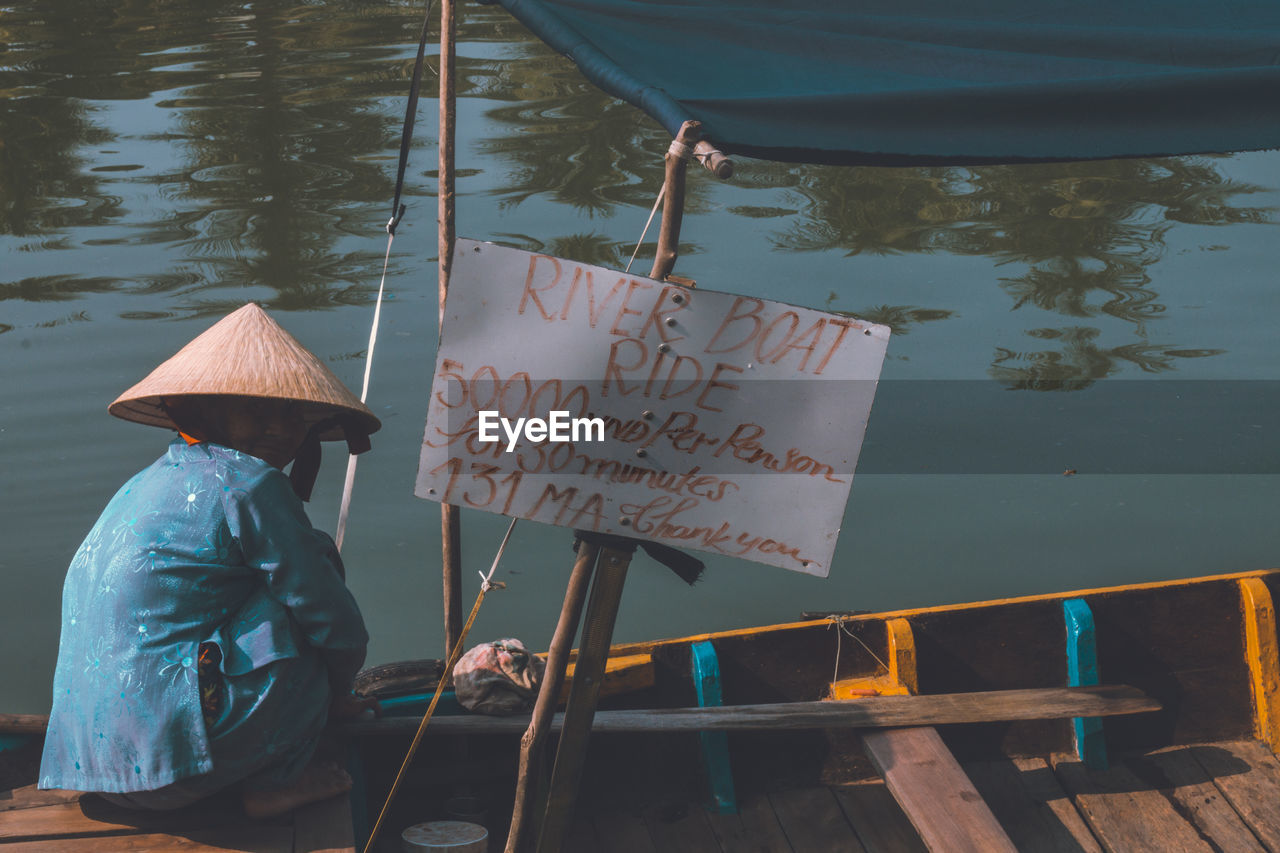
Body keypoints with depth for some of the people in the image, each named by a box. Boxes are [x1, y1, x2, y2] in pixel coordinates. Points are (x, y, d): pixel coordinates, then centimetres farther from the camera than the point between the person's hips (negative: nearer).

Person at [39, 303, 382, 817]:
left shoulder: (147, 482, 19)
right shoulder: (249, 484, -9)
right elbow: (333, 620, -5)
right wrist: (338, 694, 16)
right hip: (166, 753, -10)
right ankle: (278, 778, 1)